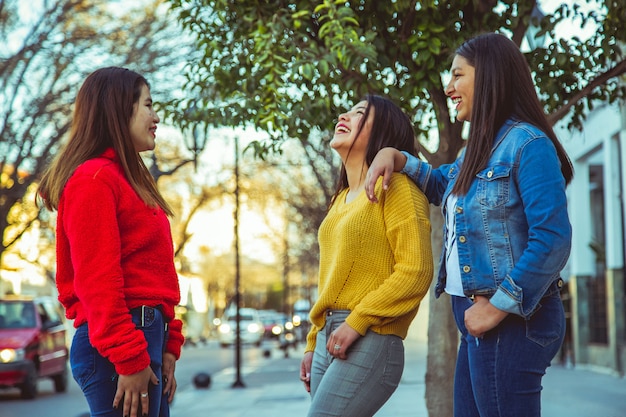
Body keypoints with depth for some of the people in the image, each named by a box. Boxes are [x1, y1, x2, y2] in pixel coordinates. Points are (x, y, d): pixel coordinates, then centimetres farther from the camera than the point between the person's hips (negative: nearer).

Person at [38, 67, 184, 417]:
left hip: (148, 335, 9)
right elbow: (97, 281, -16)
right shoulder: (95, 179, -9)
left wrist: (167, 347, 13)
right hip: (119, 347, -9)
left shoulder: (127, 178, 20)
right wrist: (130, 359, -20)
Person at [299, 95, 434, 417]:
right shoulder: (341, 198, 20)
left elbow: (417, 270, -14)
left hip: (368, 342, -8)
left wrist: (357, 321, -17)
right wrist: (313, 344, 19)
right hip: (330, 339, 8)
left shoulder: (396, 186, -5)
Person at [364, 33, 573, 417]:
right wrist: (394, 157, 16)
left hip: (511, 318, -9)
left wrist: (498, 307, -18)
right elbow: (441, 185, 36)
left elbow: (553, 240, -20)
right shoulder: (478, 150, 16)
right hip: (478, 318, 9)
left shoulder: (527, 143, -13)